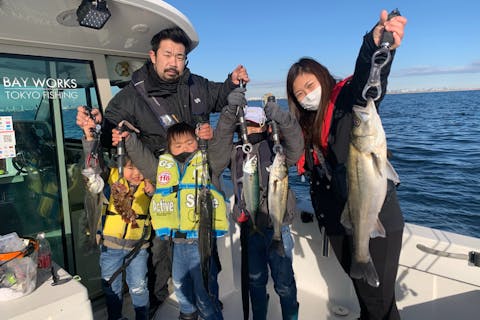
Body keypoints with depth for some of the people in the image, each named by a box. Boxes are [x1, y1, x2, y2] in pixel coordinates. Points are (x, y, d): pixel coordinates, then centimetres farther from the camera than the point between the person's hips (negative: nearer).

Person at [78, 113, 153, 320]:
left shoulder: (148, 185, -5)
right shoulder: (112, 177, -9)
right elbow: (92, 165, -22)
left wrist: (153, 192, -23)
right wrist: (90, 138, -36)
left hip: (137, 245, 0)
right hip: (110, 242, 0)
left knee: (138, 286, 10)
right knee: (111, 285, 17)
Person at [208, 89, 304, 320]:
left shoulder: (275, 148, -4)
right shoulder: (235, 152, 2)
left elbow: (295, 150, -23)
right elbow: (218, 147, -17)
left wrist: (282, 119, -39)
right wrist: (230, 112, -30)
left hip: (277, 227, -3)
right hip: (249, 229, 3)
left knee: (284, 282, 8)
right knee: (255, 280, 21)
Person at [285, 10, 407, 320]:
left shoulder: (348, 101, -9)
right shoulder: (307, 127, 12)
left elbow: (368, 78, -32)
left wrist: (376, 44, -50)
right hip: (338, 222, 7)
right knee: (361, 288, 20)